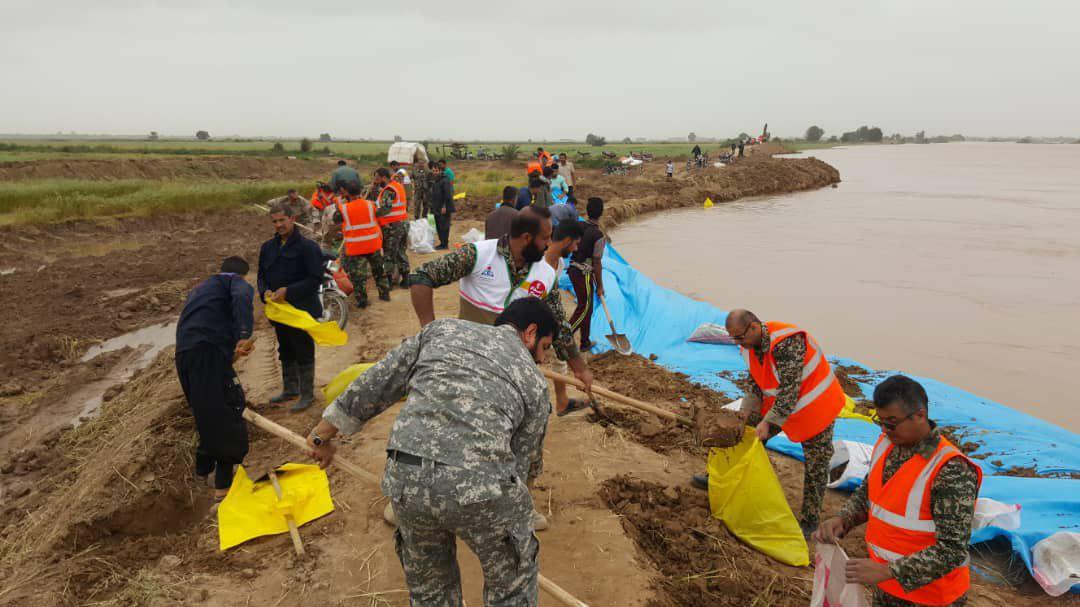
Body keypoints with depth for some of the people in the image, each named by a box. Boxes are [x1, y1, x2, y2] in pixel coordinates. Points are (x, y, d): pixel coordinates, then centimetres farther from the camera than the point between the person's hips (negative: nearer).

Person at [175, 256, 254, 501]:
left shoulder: (200, 288, 35)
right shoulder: (236, 281, 10)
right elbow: (242, 296, -16)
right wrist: (245, 334, -25)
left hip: (183, 354, 8)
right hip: (209, 351, -8)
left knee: (207, 414, 24)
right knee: (229, 413, -6)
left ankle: (204, 467, 38)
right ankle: (224, 485, -8)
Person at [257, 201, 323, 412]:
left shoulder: (308, 247, -13)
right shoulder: (267, 248, 9)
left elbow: (315, 279, -17)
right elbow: (262, 275, 15)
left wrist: (289, 291, -24)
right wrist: (265, 291, -7)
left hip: (303, 310, -7)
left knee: (304, 354, 2)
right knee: (286, 353, 20)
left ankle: (307, 394, 15)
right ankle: (290, 390, 36)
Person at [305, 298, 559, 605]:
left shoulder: (444, 328, 20)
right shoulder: (535, 382, 16)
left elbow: (377, 382, 18)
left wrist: (323, 434, 27)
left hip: (405, 479, 3)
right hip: (481, 484, -2)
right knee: (512, 581, 26)